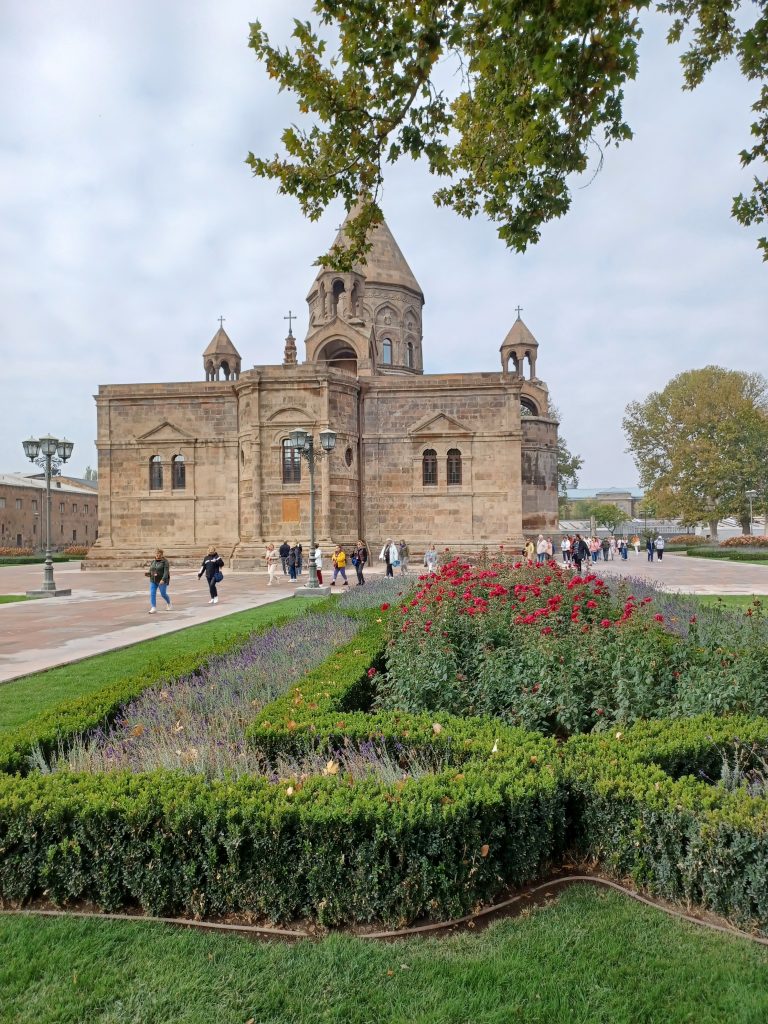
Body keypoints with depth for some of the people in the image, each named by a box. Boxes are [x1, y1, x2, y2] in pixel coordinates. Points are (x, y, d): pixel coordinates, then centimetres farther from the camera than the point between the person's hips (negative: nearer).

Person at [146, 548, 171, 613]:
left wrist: (163, 580, -31)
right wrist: (147, 573, -10)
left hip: (162, 581, -5)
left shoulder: (165, 562, -10)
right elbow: (150, 571, 12)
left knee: (163, 594, 3)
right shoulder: (153, 562, 8)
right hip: (153, 581, 5)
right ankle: (153, 608, -9)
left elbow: (166, 572, -19)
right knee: (152, 594, -8)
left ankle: (169, 603, 30)